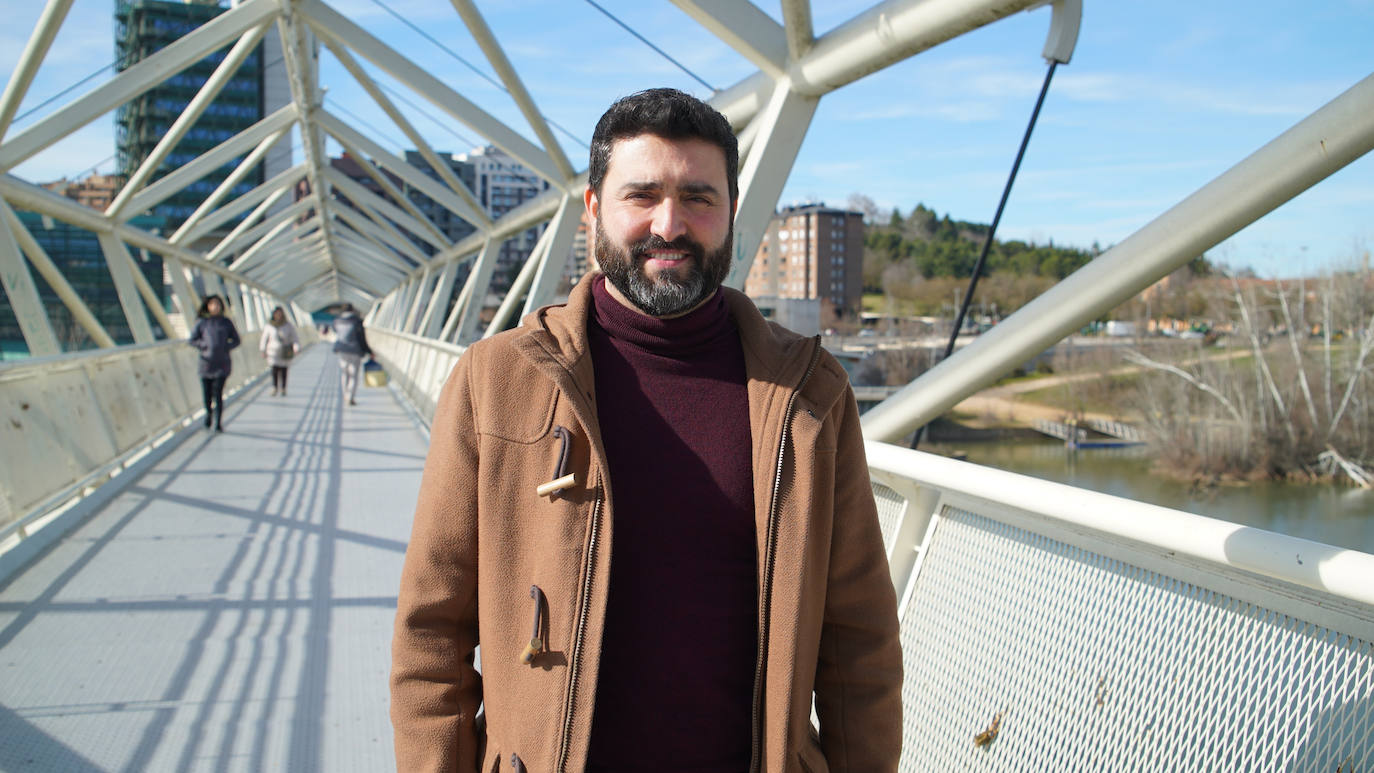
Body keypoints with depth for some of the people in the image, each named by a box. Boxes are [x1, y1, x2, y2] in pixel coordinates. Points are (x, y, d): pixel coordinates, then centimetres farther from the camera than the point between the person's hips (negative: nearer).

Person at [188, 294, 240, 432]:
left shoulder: (226, 322, 5)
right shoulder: (202, 322, 5)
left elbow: (236, 340, 11)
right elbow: (191, 340, 6)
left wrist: (226, 347, -7)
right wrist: (204, 345, -8)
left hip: (222, 363, -1)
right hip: (206, 362, 1)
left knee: (218, 393, -9)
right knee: (206, 392, 6)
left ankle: (218, 423, -4)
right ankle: (209, 412, 37)